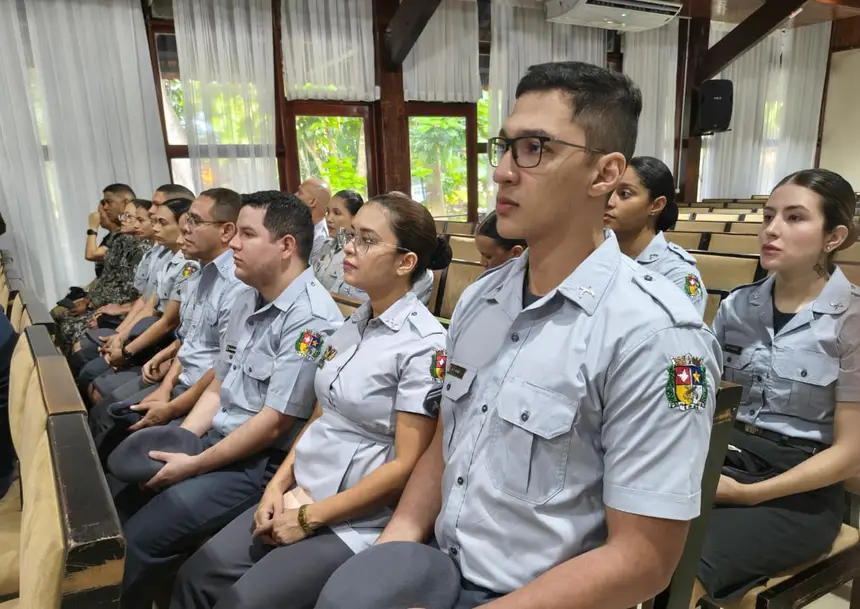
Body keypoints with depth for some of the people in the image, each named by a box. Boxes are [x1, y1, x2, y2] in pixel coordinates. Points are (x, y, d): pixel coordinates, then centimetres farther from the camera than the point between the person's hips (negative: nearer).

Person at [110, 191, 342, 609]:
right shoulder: (248, 301, 7)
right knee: (115, 502, 11)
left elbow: (274, 423, -22)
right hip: (215, 437, 9)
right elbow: (218, 387, 12)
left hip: (262, 464, -9)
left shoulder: (311, 320, -23)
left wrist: (194, 465, -14)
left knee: (137, 541, -12)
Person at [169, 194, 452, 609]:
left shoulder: (425, 344, -18)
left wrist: (311, 516, -14)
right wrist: (278, 484, -1)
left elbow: (406, 465, -19)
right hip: (301, 496, 7)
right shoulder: (352, 323, 6)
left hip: (357, 524, -6)